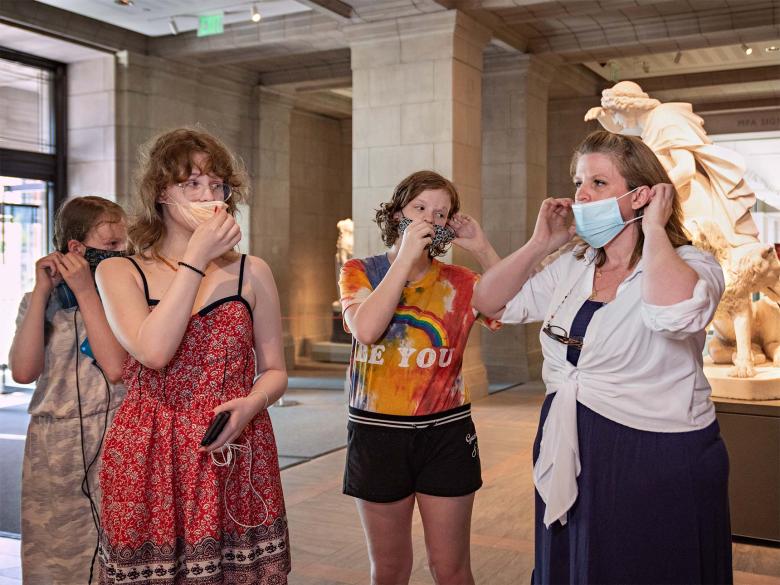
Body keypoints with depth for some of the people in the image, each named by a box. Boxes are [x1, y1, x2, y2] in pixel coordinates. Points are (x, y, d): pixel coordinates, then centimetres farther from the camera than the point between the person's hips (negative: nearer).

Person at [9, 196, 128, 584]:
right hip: (52, 447, 2)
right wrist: (42, 292, -8)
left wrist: (85, 291, -14)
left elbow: (117, 368, -17)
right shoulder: (39, 301, 6)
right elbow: (23, 372, -8)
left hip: (112, 440, -2)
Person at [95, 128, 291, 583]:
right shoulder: (120, 273, 2)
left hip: (238, 458, 1)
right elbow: (154, 351, -16)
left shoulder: (252, 272, 6)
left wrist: (250, 404, -13)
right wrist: (196, 259, -14)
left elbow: (275, 371, 9)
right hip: (149, 463, -1)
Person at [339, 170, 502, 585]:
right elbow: (366, 329, -20)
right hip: (377, 432, 0)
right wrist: (406, 255, -18)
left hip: (446, 433, 1)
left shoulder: (458, 283, 4)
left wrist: (483, 249, -15)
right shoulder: (360, 272, 1)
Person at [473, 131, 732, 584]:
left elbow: (674, 312, -37)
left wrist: (653, 229, -22)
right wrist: (540, 244, -1)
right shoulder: (572, 267, 7)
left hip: (657, 463, -6)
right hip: (571, 456, 6)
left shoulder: (691, 265, -12)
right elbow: (489, 301, 8)